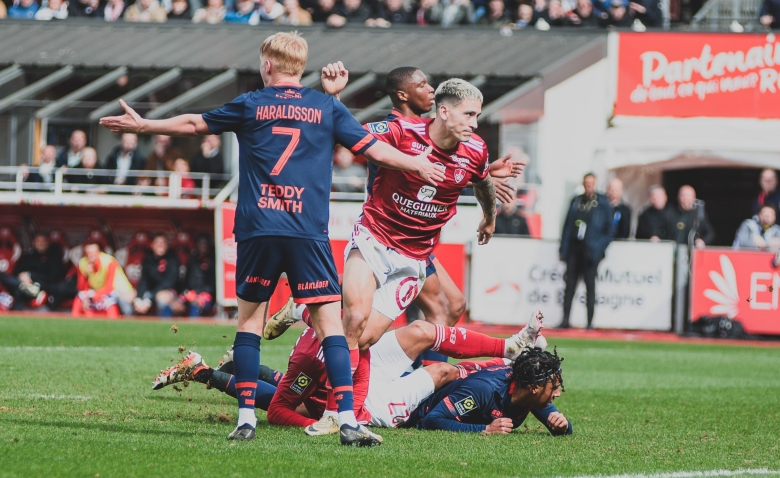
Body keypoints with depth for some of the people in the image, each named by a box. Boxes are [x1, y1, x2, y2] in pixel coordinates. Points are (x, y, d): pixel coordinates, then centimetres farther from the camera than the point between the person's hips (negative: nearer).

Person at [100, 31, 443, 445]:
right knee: (329, 321, -3)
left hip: (257, 230, 1)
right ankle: (347, 419, -14)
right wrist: (418, 164, 24)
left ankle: (246, 417, 7)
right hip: (308, 232, -1)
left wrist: (142, 126, 34)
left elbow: (194, 124, 19)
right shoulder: (328, 107, 8)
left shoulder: (250, 105, 9)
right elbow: (371, 148, 9)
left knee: (249, 317, 13)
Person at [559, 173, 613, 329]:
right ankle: (565, 319, 4)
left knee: (590, 285, -1)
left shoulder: (603, 204, 1)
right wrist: (563, 249, 4)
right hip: (574, 248, 3)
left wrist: (600, 249, -9)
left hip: (591, 250, -3)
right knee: (570, 283, 2)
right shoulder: (576, 202, 12)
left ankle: (590, 321, 2)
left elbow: (608, 229, 1)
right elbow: (567, 226, 11)